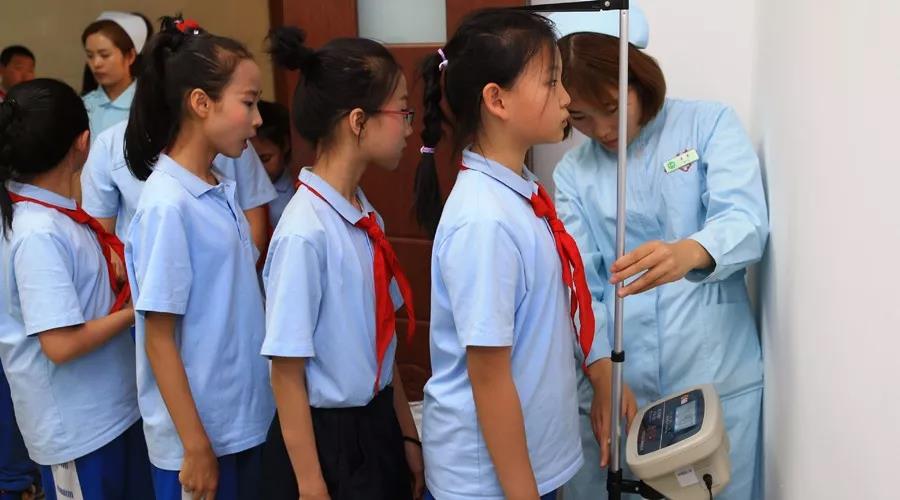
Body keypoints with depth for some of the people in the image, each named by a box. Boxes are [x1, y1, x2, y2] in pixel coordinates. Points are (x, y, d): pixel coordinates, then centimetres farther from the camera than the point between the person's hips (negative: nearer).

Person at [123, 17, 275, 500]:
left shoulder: (222, 189, 2)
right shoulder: (167, 205, -20)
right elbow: (159, 340, -17)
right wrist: (195, 446, -15)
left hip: (248, 418, 7)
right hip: (199, 432, -7)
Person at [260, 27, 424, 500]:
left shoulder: (365, 217, 0)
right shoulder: (305, 233, -23)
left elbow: (380, 340, 8)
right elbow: (286, 372, -18)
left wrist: (407, 433, 13)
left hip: (380, 424, 7)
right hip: (331, 437, -7)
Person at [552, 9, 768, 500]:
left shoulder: (710, 124, -1)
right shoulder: (572, 172, 5)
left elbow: (746, 220, -16)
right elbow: (580, 288, -1)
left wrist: (688, 253, -37)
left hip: (714, 377, -1)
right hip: (617, 380, 2)